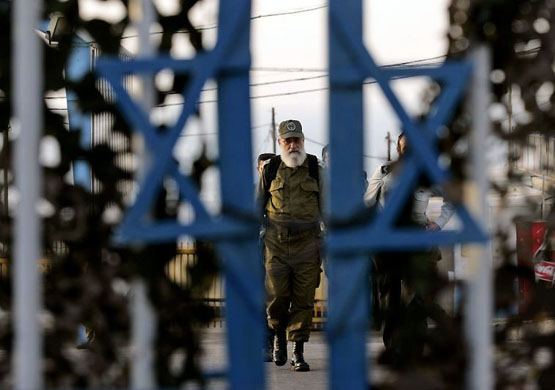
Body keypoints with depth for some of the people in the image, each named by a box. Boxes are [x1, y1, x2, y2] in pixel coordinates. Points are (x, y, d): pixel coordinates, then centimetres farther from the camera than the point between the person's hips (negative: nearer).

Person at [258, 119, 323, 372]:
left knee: (303, 300, -2)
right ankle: (279, 336, 22)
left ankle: (298, 351, 4)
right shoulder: (271, 170, 6)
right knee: (277, 296, -5)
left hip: (307, 245, 0)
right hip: (276, 244, 0)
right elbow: (258, 206, 15)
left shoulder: (315, 170, 6)